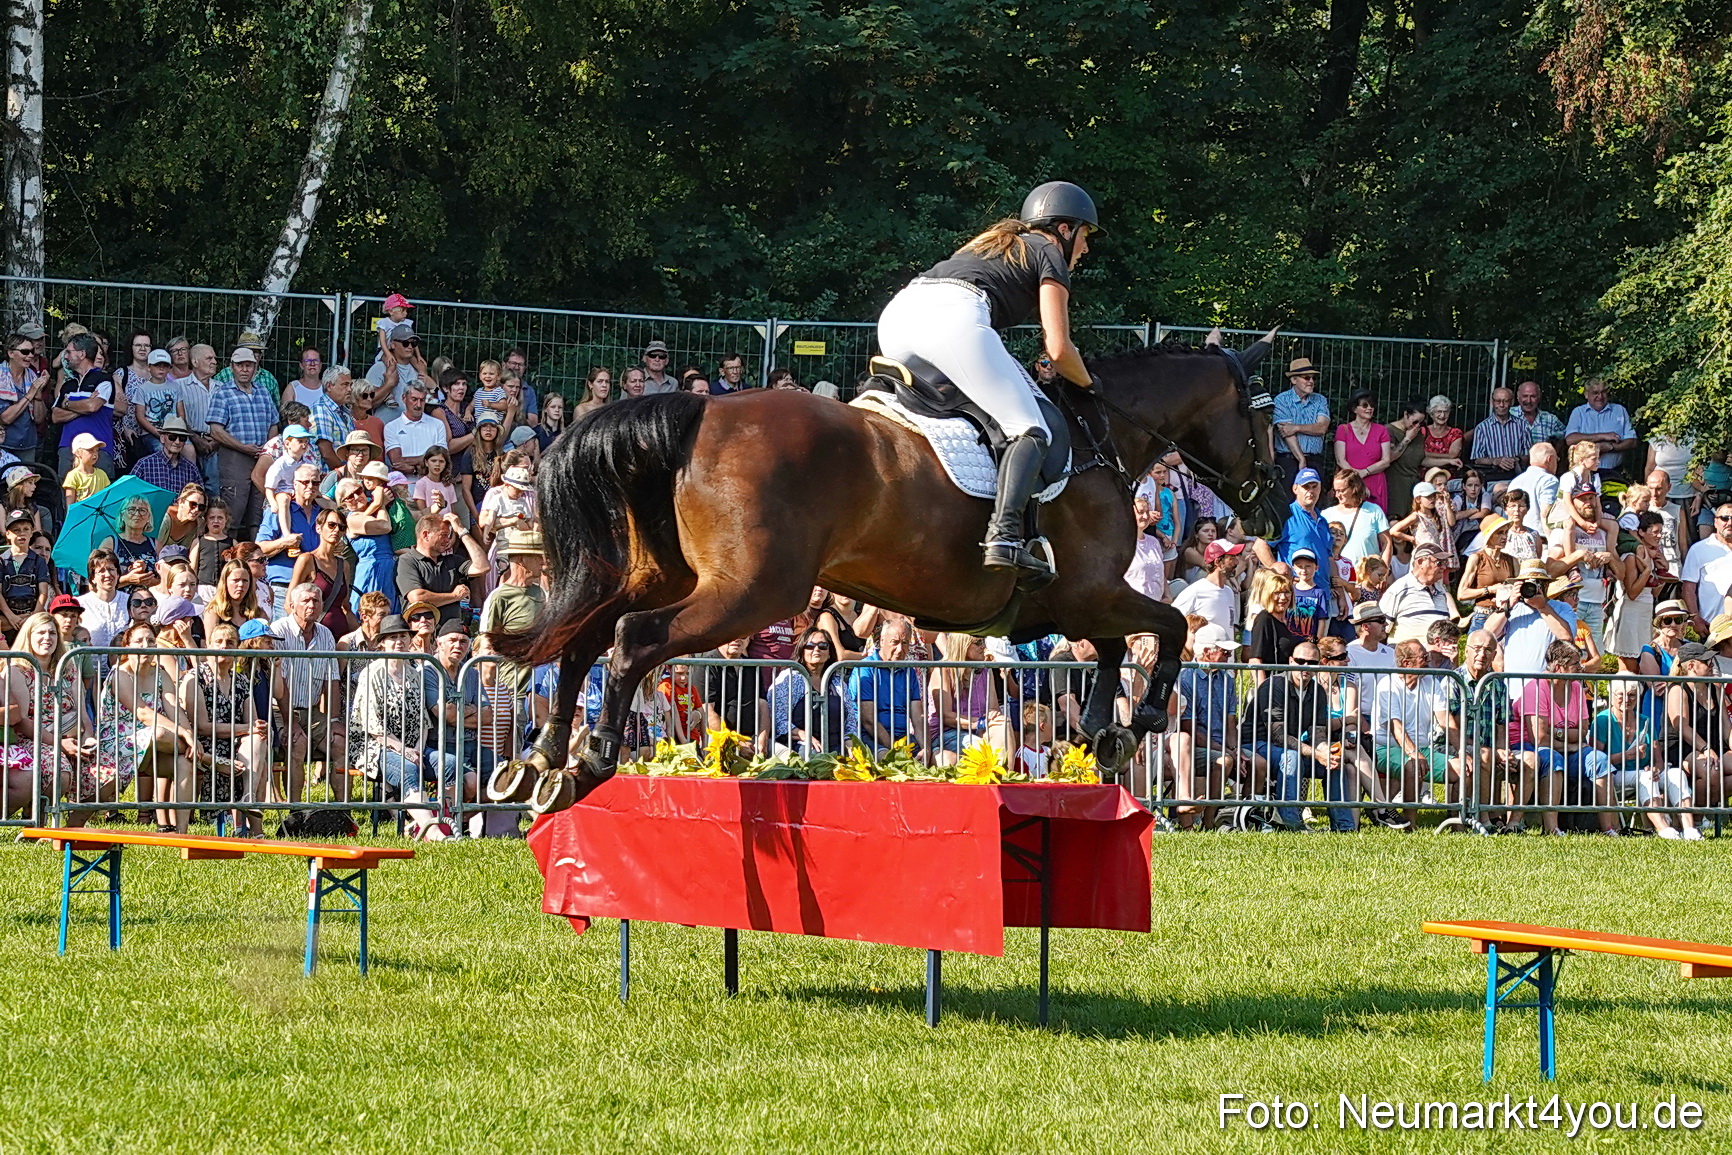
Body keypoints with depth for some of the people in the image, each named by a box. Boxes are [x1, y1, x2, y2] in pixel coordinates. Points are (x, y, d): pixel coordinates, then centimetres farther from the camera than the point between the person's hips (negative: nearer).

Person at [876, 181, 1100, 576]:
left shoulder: (992, 244, 39)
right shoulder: (1049, 253, 18)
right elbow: (1059, 349, 8)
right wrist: (1088, 384, 27)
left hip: (895, 317, 8)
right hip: (953, 317, -8)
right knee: (1030, 432, -8)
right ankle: (1004, 536, -30)